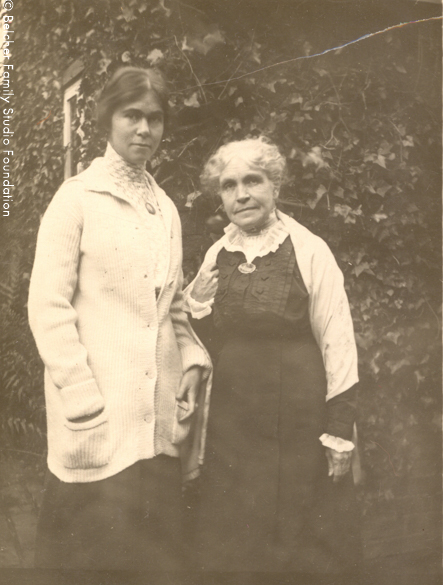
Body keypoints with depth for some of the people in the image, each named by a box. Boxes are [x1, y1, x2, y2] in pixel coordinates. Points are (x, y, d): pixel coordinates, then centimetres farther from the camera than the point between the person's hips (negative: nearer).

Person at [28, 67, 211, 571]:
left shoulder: (166, 209, 16)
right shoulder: (77, 197, -1)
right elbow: (46, 305, -7)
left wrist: (193, 360, 4)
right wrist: (83, 398, -13)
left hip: (161, 419, 5)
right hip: (100, 418, -5)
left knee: (156, 546, 10)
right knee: (96, 547, 1)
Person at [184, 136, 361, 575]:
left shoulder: (309, 252, -11)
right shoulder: (217, 255, 4)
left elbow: (338, 345, -9)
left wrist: (339, 432, -9)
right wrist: (195, 303, -5)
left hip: (299, 416, -4)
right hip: (232, 415, 5)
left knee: (310, 542, 11)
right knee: (233, 541, 16)